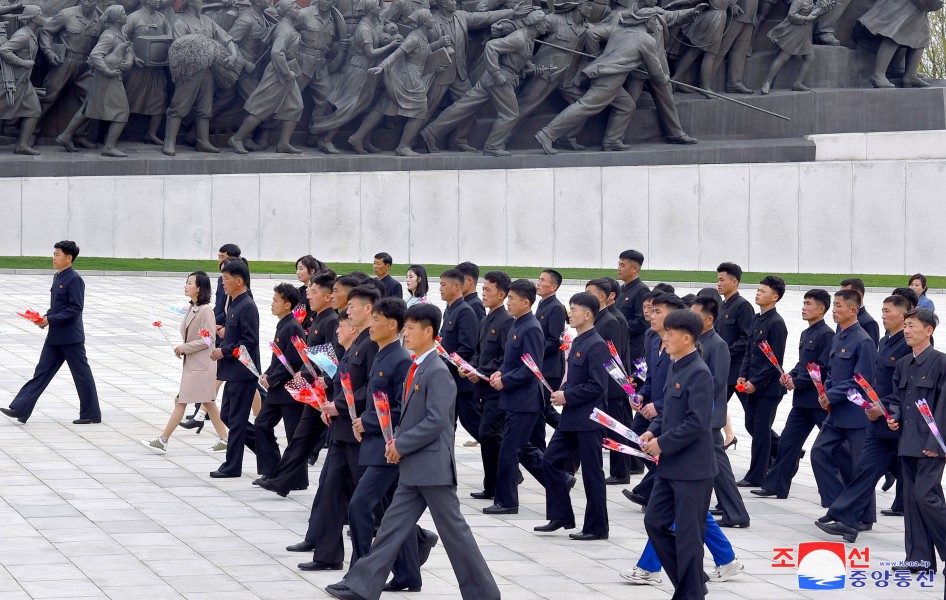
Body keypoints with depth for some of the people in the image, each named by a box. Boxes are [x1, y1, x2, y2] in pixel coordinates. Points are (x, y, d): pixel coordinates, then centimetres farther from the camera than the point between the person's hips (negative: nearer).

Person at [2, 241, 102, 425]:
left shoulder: (74, 280, -16)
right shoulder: (57, 277, 12)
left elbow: (75, 309, -20)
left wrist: (50, 320, -21)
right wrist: (45, 317, 2)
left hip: (71, 338, -9)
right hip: (55, 337, 9)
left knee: (82, 375, 2)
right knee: (42, 372, 7)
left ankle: (92, 414, 12)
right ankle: (21, 409, 5)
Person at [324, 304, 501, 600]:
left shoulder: (437, 372, -16)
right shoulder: (415, 368, 13)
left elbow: (436, 421, -22)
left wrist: (401, 445, -16)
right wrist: (396, 440, 5)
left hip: (433, 467, -9)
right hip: (413, 468, 9)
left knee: (453, 530, -2)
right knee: (393, 525, 8)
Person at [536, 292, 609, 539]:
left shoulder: (596, 346, -16)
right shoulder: (578, 343, 13)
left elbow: (597, 386, -20)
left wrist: (567, 396, -16)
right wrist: (562, 392, 5)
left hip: (588, 420, -10)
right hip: (571, 418, 10)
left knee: (592, 473, -1)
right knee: (551, 461, 10)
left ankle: (596, 527, 8)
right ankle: (560, 516, 19)